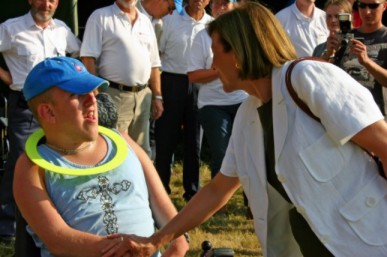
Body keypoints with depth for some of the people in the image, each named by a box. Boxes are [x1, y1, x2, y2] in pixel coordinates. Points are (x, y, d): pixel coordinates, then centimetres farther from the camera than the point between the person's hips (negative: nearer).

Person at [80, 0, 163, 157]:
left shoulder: (146, 21, 15)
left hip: (143, 96, 6)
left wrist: (157, 96, 12)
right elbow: (88, 58, -9)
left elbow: (154, 64, 18)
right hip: (113, 96, -6)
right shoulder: (100, 17, -2)